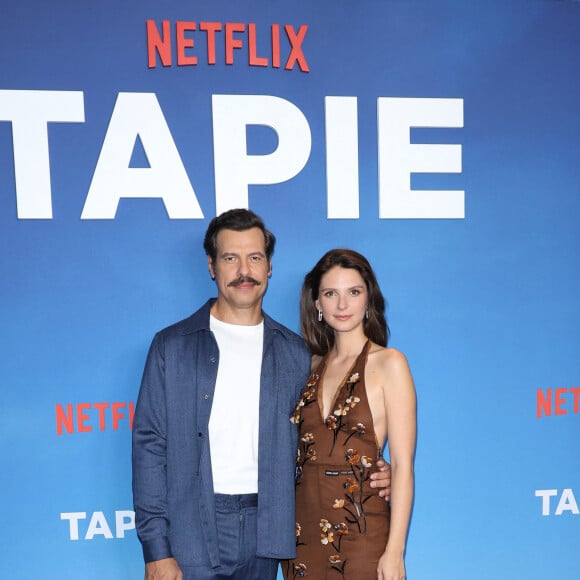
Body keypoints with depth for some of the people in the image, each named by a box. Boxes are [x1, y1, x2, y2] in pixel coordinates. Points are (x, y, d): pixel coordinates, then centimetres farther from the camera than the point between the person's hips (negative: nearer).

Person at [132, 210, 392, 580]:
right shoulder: (172, 346, 0)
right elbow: (150, 446, -3)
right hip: (192, 534, -2)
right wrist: (156, 549, -8)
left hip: (263, 534, 2)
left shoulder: (295, 352, 7)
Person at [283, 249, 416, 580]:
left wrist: (395, 552, -15)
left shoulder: (388, 363, -8)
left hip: (360, 531, -4)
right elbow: (300, 450, 10)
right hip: (305, 529, 4)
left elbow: (403, 465, -11)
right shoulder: (314, 364, 7)